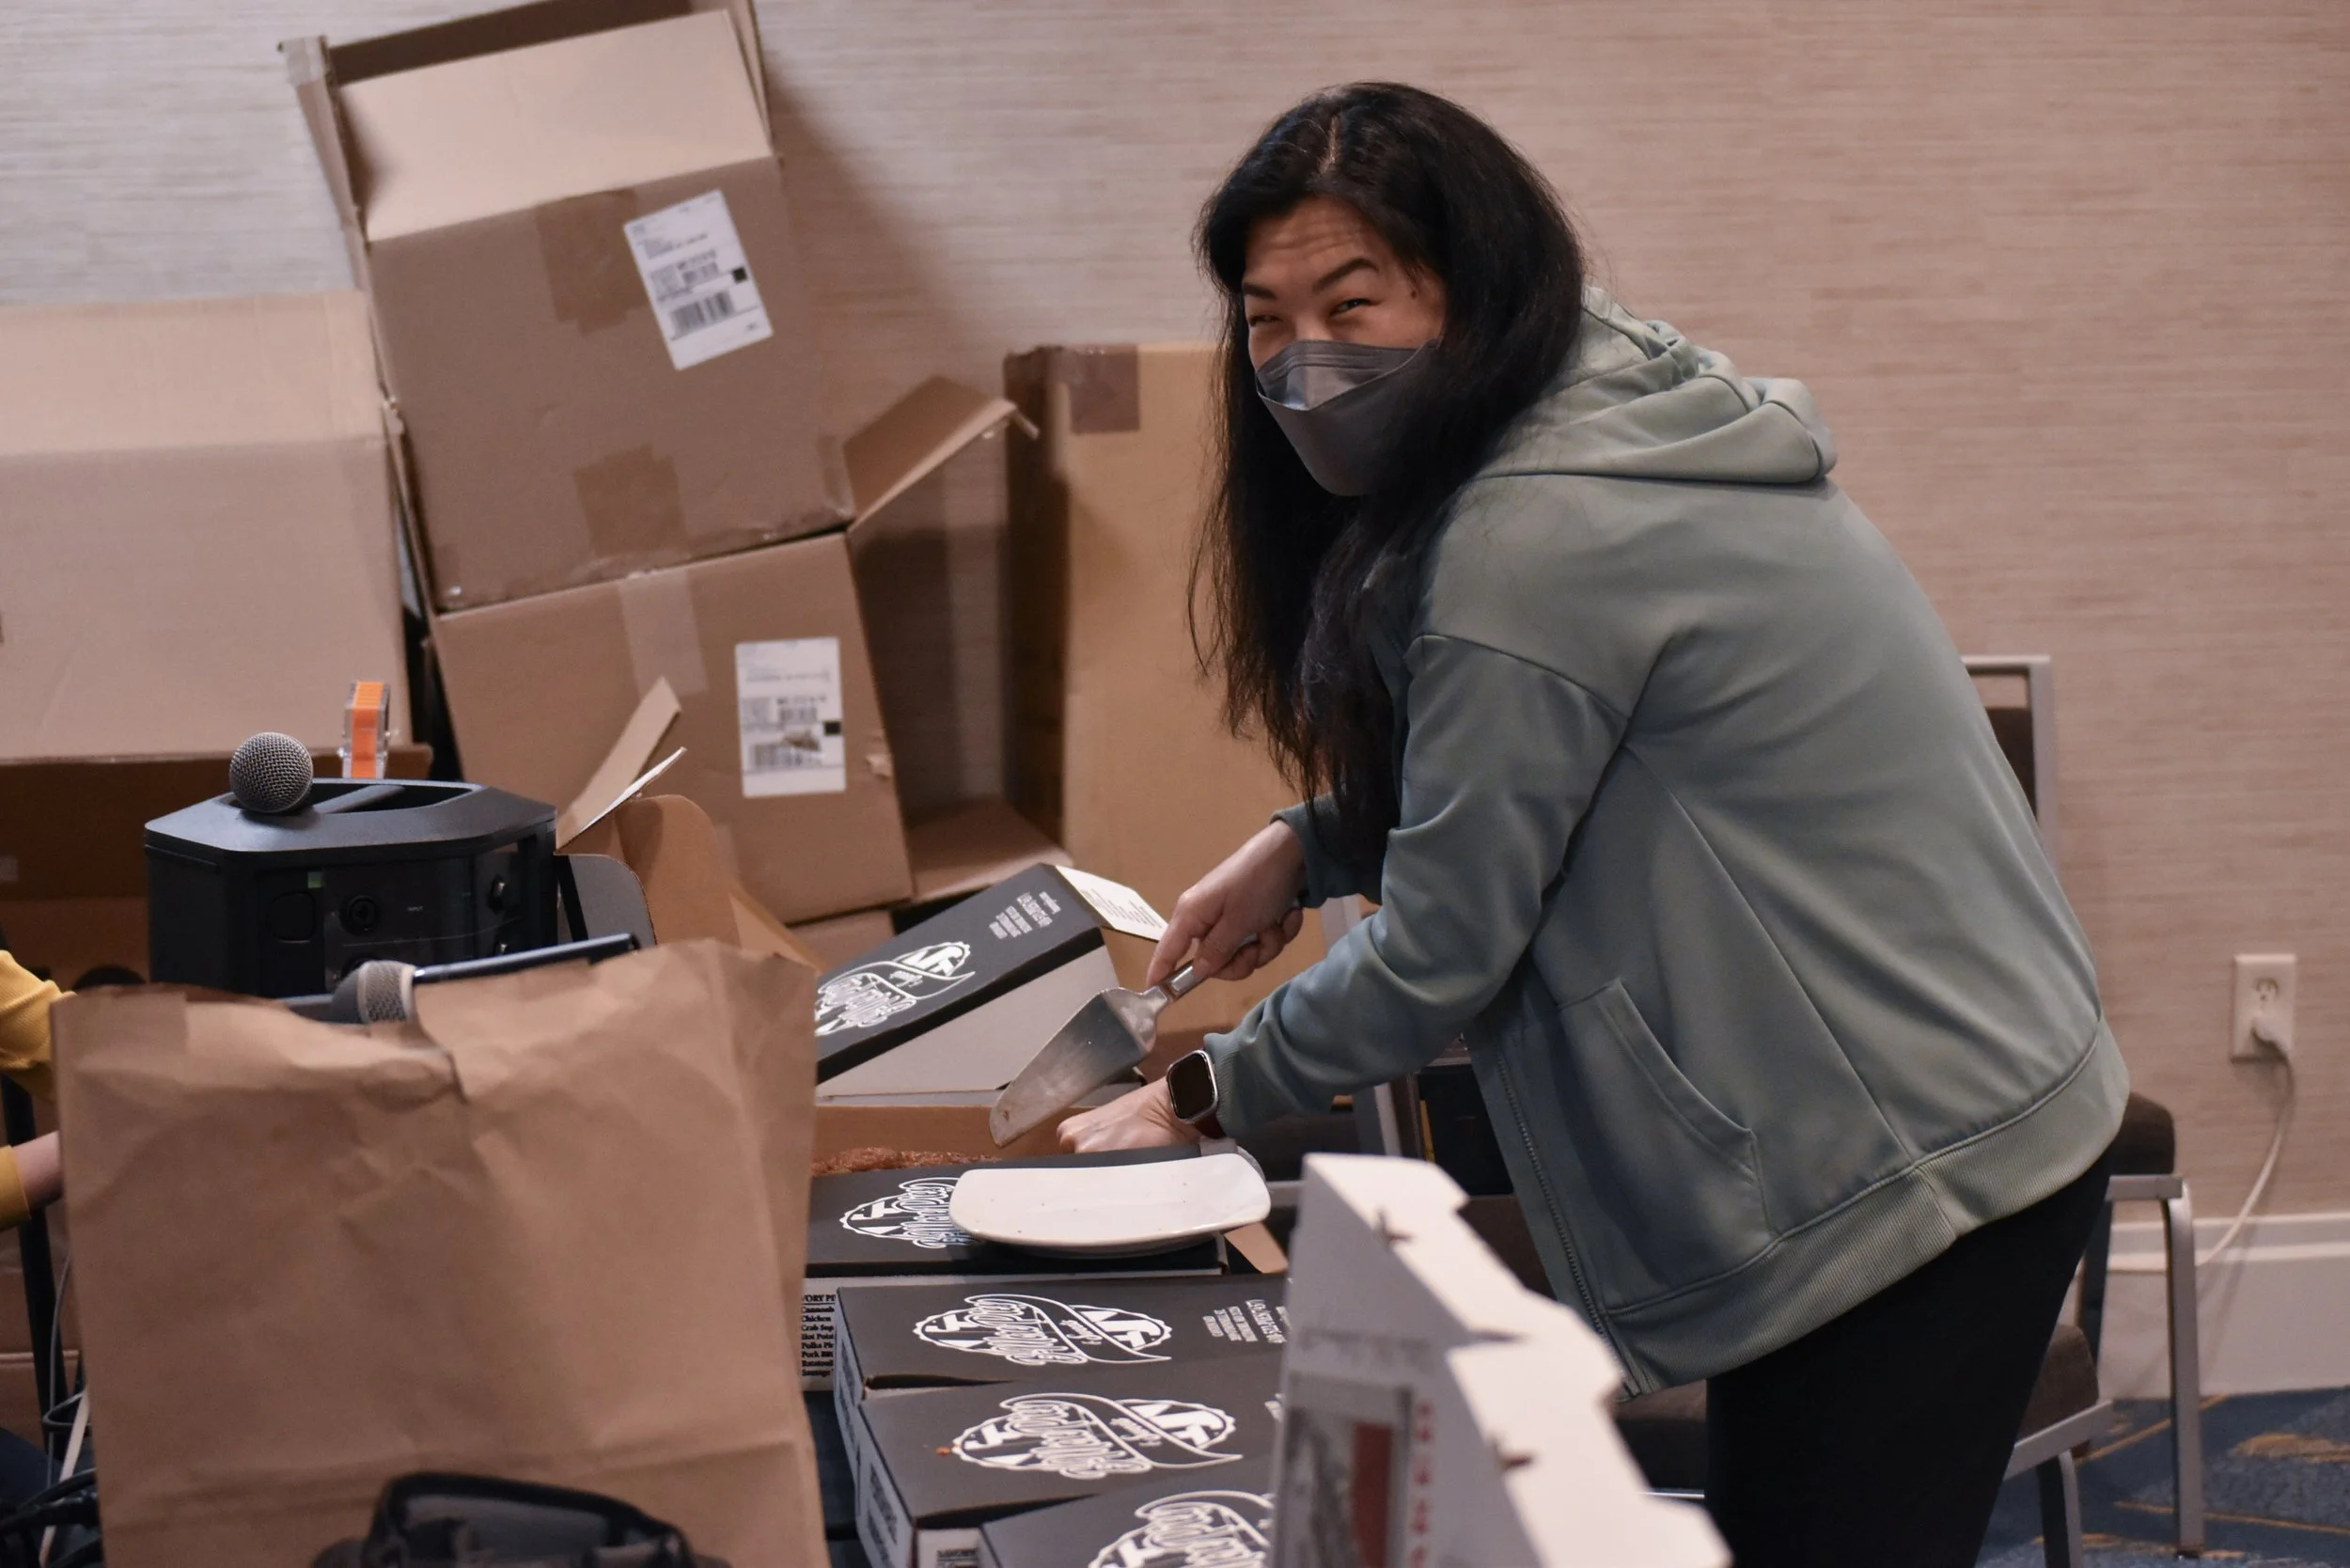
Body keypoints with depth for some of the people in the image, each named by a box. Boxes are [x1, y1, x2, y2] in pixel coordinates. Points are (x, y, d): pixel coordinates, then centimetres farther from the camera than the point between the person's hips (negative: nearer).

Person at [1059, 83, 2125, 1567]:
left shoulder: (1531, 547, -24)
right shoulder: (1622, 394, 6)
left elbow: (1441, 953, -15)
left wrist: (1206, 1096, 0)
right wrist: (1313, 844, 12)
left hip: (1922, 1166, -10)